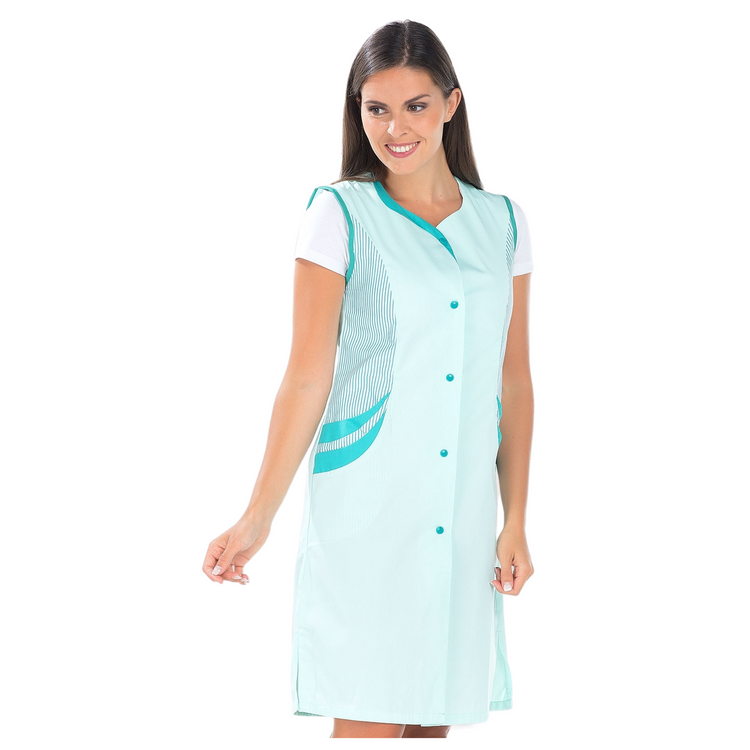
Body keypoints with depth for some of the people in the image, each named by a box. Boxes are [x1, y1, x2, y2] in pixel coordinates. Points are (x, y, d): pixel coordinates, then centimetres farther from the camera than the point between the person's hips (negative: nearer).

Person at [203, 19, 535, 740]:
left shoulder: (502, 222, 10)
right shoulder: (340, 215, -1)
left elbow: (514, 384, 12)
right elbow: (308, 379, -3)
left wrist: (516, 522, 9)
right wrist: (258, 517, -6)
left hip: (464, 520, 4)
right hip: (366, 512, -4)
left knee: (434, 718, 8)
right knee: (370, 719, -5)